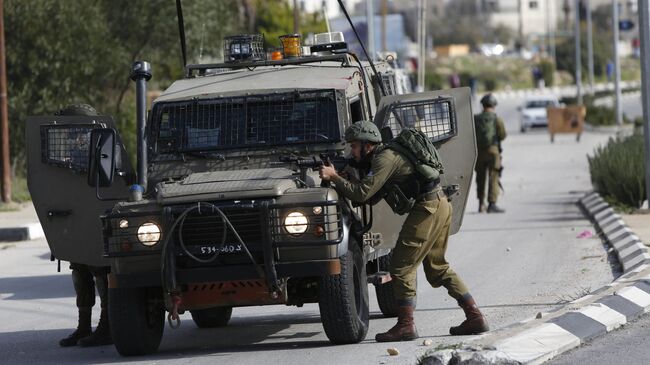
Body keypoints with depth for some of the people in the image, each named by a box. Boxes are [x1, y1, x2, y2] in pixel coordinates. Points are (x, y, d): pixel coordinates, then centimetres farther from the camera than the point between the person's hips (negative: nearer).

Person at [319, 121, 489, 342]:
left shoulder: (385, 158, -11)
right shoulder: (384, 157, 20)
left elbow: (362, 193, -19)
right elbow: (370, 198, 19)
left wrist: (334, 178, -8)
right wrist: (340, 181, 9)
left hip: (427, 208, -10)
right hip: (440, 206, 10)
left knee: (402, 265, -7)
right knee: (437, 268, 17)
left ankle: (406, 326, -9)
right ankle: (475, 318, 16)